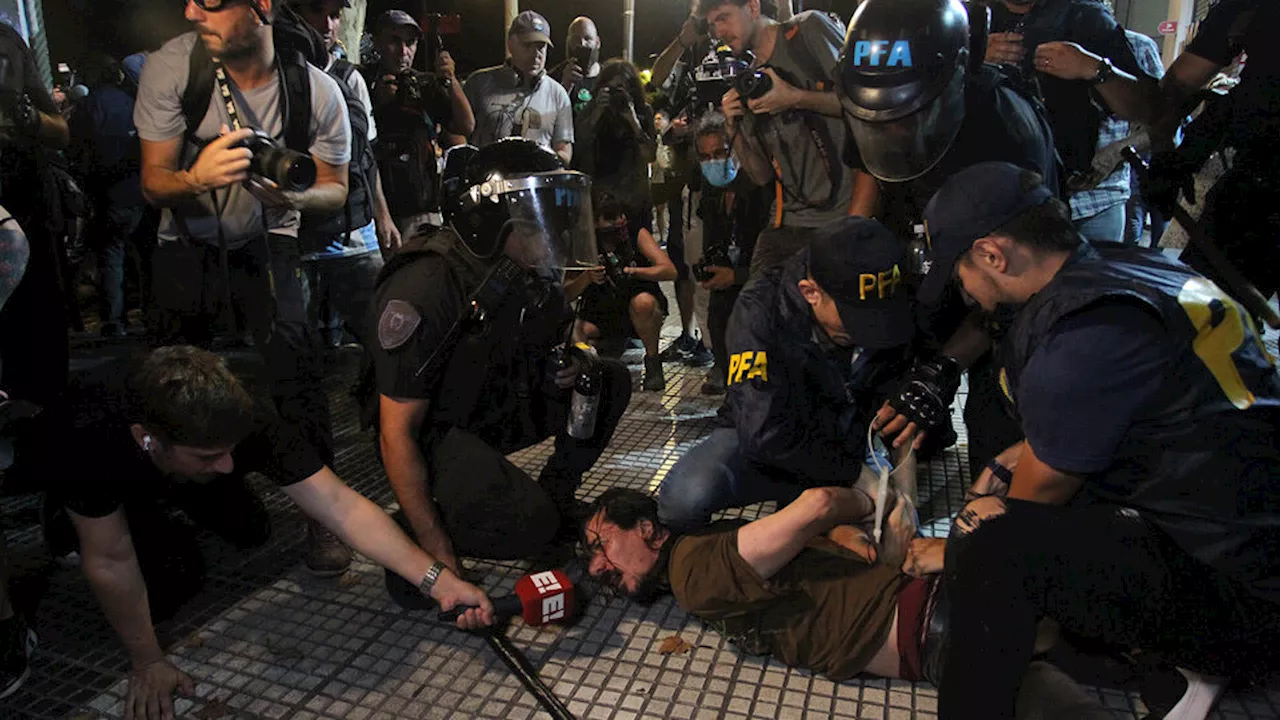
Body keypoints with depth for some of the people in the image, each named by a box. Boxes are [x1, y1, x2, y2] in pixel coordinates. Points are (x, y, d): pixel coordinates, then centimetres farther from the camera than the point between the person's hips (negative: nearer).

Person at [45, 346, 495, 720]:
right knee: (172, 585, -18)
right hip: (117, 498, -3)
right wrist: (147, 663, -24)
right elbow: (111, 561, -32)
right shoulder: (95, 449, -44)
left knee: (251, 533, -7)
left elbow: (341, 506, -43)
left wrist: (437, 579, -50)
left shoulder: (246, 428, -40)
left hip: (192, 485, 3)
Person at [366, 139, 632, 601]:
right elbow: (397, 434, -26)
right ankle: (411, 531, -3)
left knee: (610, 381, -3)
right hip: (431, 432, -7)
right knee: (528, 528, -28)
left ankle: (553, 498, 10)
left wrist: (570, 363, -11)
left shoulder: (528, 276, -7)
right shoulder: (426, 290, -29)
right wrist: (438, 554, -24)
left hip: (495, 411, 8)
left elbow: (567, 333, 16)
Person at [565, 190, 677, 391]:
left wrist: (632, 271, -31)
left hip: (636, 314, -1)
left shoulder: (637, 235, -9)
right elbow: (565, 295, -11)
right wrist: (586, 278, -30)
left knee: (643, 301, -37)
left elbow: (670, 271, -18)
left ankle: (653, 362, -12)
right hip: (601, 318, 2)